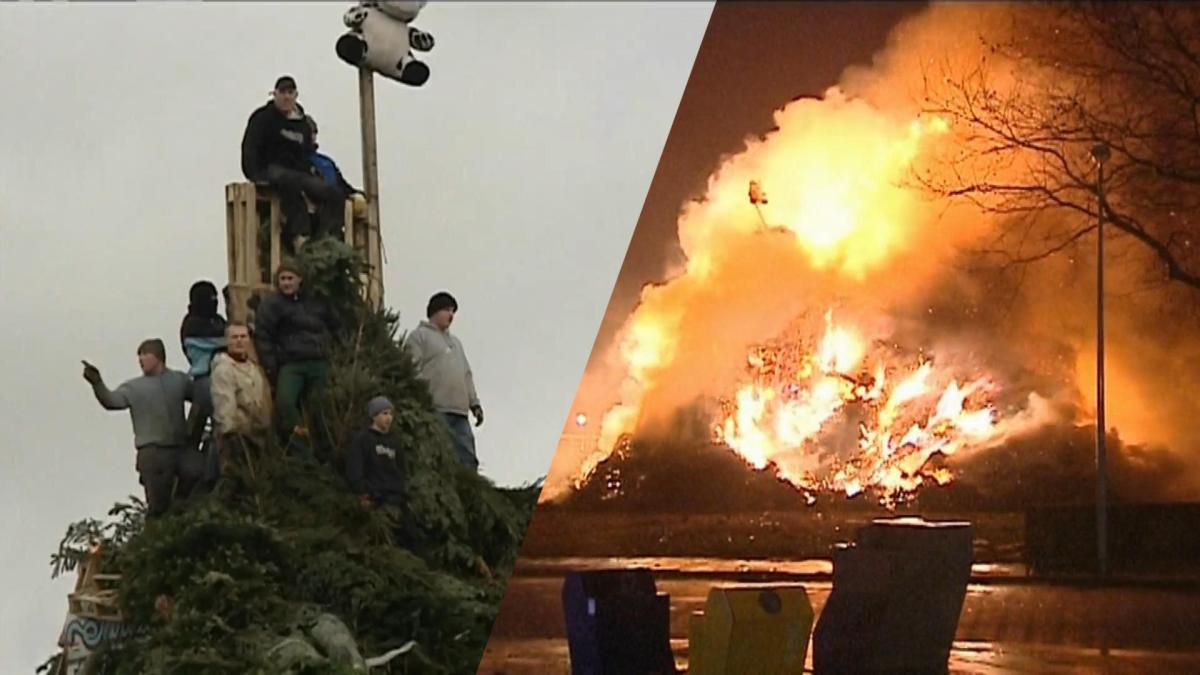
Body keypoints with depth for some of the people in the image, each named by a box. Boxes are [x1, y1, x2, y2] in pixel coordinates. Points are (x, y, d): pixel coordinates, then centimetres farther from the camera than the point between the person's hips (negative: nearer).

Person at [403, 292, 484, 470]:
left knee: (468, 459, -2)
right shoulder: (419, 336, 4)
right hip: (435, 410, -7)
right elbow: (413, 373, -6)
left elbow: (467, 375, 29)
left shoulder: (455, 342, 30)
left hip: (460, 411, 7)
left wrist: (474, 403, 18)